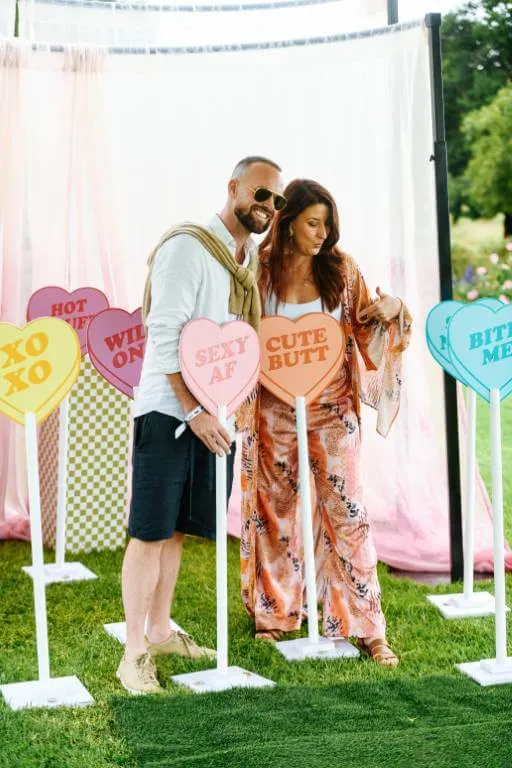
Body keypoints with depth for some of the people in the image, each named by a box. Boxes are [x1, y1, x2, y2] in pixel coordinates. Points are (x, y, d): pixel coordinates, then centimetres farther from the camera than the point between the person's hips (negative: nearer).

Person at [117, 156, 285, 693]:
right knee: (150, 532, -3)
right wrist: (194, 411, -20)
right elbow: (163, 335, -18)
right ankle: (134, 654, 3)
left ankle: (159, 632, 26)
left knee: (176, 528, 15)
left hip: (214, 415, 7)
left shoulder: (253, 257, 12)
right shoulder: (188, 247, -13)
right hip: (169, 411, -7)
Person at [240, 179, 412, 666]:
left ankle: (365, 626, 4)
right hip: (276, 409, 0)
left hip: (332, 407, 0)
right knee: (275, 510, 11)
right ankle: (277, 611, 28)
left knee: (346, 510, -2)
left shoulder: (341, 269, -1)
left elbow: (364, 330, 6)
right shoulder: (260, 270, -5)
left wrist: (391, 309, -14)